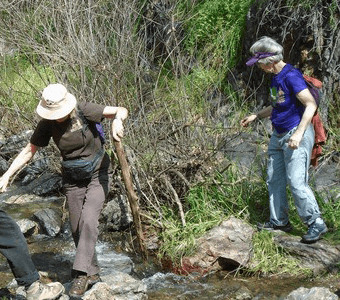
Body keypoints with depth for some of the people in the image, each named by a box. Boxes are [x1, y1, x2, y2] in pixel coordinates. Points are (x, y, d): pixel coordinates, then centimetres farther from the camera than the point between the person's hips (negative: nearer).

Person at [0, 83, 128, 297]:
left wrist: (117, 120, -46)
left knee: (89, 220, -21)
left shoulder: (84, 111, -21)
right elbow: (29, 151, -4)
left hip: (98, 174, -4)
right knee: (77, 229, 6)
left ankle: (81, 274, -19)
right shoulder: (47, 124, -13)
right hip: (73, 180, 4)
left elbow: (121, 111, -22)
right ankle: (93, 274, 21)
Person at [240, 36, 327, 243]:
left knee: (296, 182, -12)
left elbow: (311, 105, -24)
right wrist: (256, 116, 26)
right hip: (279, 136, 10)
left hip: (296, 135, -10)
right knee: (274, 180, 13)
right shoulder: (276, 78, 12)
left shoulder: (291, 76, -18)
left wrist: (298, 133, -28)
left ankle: (316, 224, -3)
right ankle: (279, 221, 24)